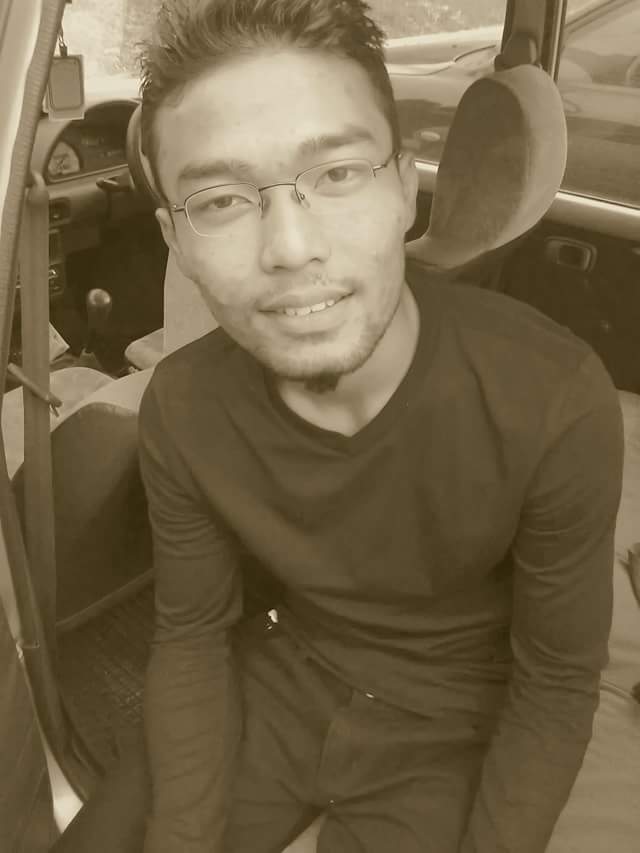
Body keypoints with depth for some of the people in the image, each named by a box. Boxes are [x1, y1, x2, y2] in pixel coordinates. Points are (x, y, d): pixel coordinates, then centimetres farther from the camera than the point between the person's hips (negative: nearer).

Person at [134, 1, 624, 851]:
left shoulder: (556, 401, -28)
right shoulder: (183, 407, -17)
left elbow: (557, 683, -15)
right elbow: (192, 635, -4)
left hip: (449, 725, -2)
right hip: (280, 680, 3)